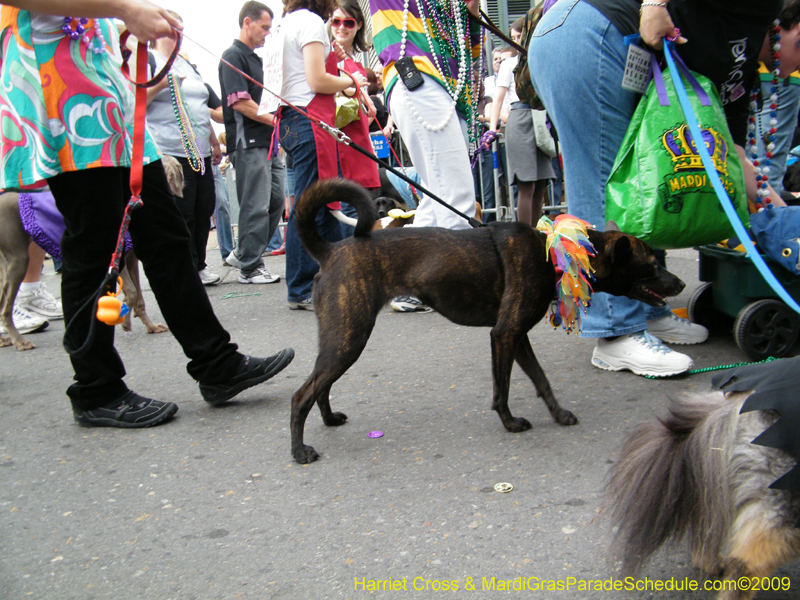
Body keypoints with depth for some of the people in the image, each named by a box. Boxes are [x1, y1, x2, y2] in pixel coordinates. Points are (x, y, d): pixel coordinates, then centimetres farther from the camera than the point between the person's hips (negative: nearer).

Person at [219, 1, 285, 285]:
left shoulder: (255, 58, 21)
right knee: (256, 206, -7)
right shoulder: (233, 56, -7)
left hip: (266, 141, 9)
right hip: (248, 142, -9)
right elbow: (239, 102, -16)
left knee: (276, 200, 9)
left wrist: (276, 123, 13)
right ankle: (250, 267, 2)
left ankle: (243, 253, 20)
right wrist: (273, 120, -12)